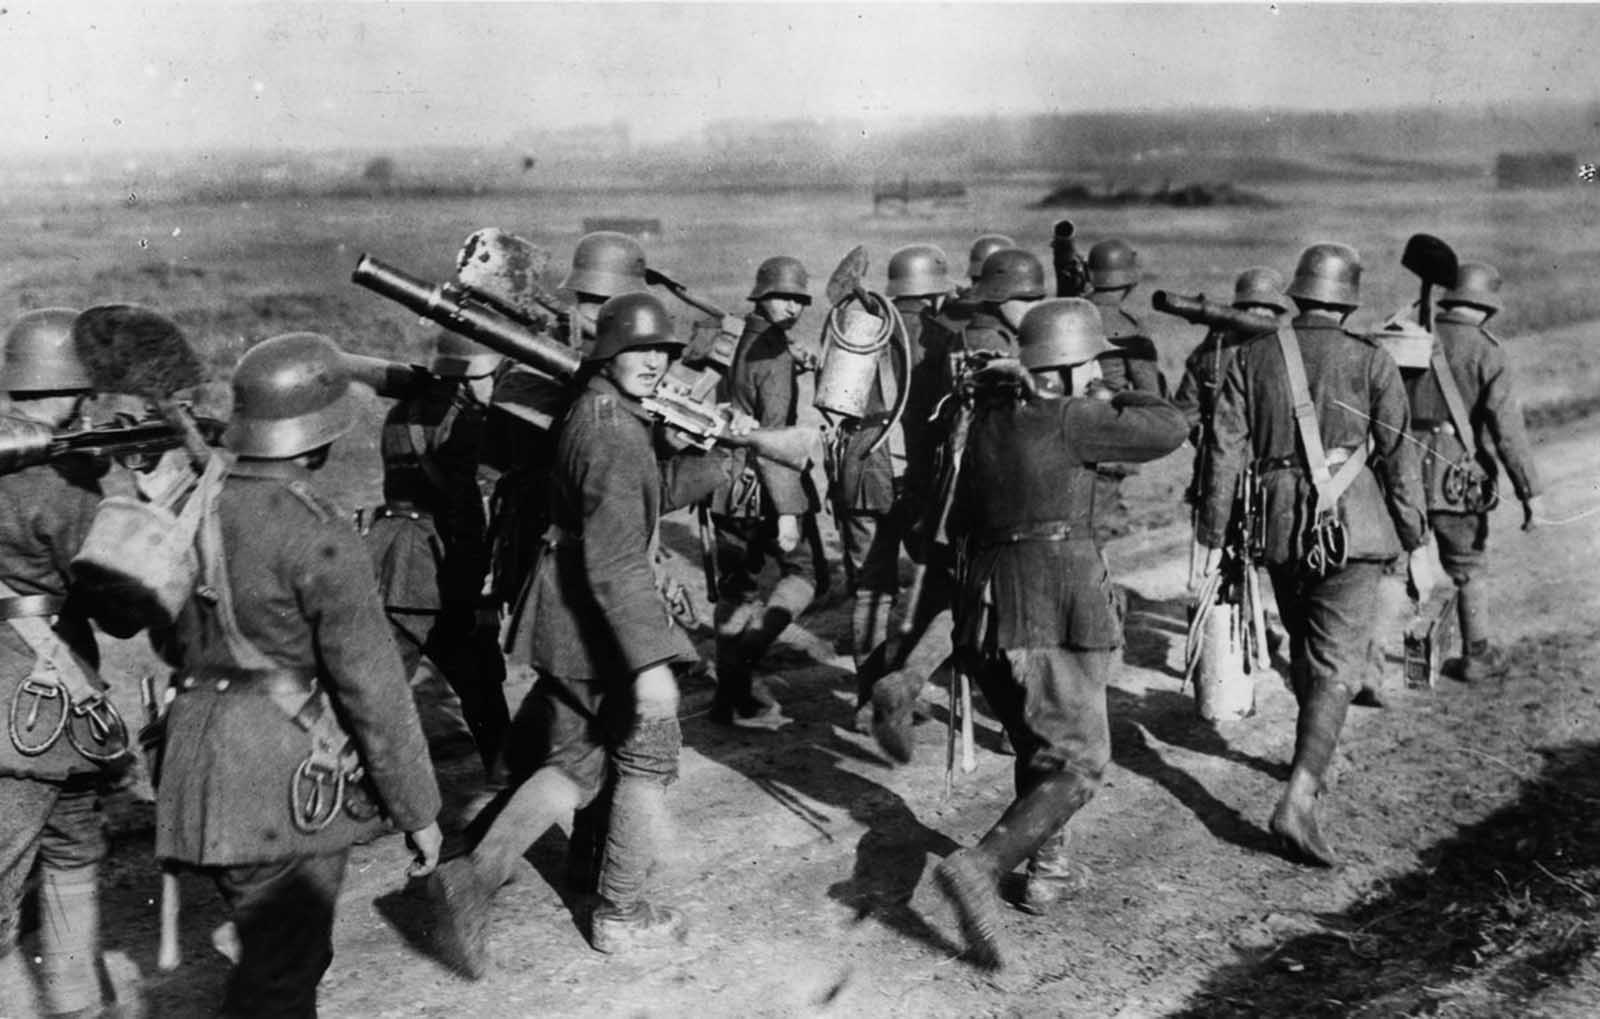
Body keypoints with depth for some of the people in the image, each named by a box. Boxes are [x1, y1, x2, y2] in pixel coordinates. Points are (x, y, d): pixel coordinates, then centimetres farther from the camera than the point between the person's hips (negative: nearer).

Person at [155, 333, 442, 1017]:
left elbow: (171, 639, 18)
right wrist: (418, 808, -7)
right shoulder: (320, 536, -19)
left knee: (296, 954, 23)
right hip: (286, 789, -8)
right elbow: (373, 687, -16)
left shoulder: (194, 508, 4)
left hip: (203, 772, 8)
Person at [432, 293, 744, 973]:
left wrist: (723, 453, 18)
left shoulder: (596, 411, 10)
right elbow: (615, 561, -30)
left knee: (573, 763, 17)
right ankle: (621, 914, 20)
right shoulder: (613, 435, -22)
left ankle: (475, 876, 9)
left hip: (563, 614, 9)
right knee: (647, 756, 8)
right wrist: (650, 658, -33)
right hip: (599, 618, -9)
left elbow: (658, 491, 24)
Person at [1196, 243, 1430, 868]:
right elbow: (1399, 458, -3)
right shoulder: (1371, 363, -2)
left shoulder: (1253, 357, 4)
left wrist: (1212, 537, 7)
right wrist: (1416, 545, 3)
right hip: (1351, 527, -3)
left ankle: (1314, 760, 42)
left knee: (1304, 650, 23)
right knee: (1336, 667, -5)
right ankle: (1298, 801, -18)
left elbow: (1223, 453, 2)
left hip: (1281, 530, 3)